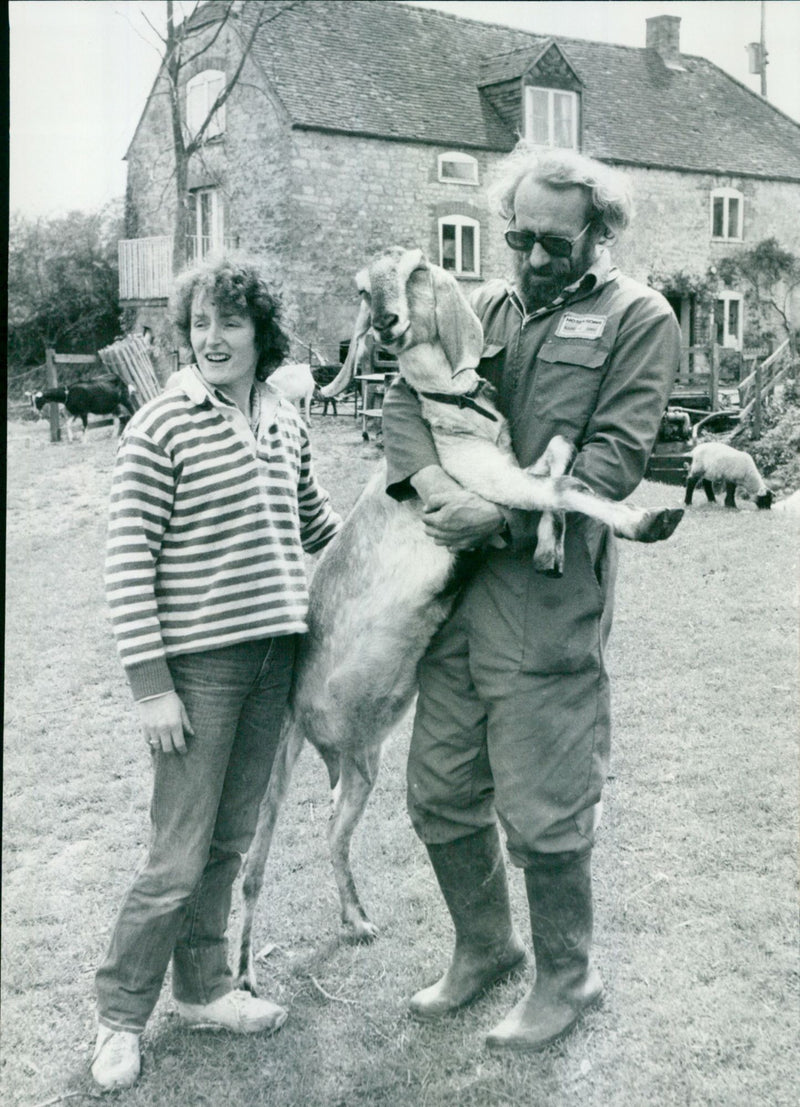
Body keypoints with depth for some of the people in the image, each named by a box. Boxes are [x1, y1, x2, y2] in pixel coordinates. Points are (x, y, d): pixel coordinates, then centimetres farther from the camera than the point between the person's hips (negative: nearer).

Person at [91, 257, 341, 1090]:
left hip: (272, 655, 6)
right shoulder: (161, 427, -11)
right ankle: (120, 1013, 21)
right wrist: (151, 684, -14)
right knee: (179, 857, 0)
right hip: (199, 662, -5)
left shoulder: (284, 422, 6)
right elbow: (127, 562, -12)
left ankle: (203, 989, 34)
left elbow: (314, 520, 23)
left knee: (230, 841, 16)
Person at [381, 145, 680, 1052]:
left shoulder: (638, 319, -1)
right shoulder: (484, 306, 14)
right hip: (455, 581, 6)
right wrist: (431, 482, -13)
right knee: (440, 793, 14)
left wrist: (502, 516, -18)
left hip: (549, 594, -5)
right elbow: (404, 399, 8)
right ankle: (483, 947, 38)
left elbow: (614, 460, -10)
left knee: (543, 808, 4)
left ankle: (567, 979, 28)